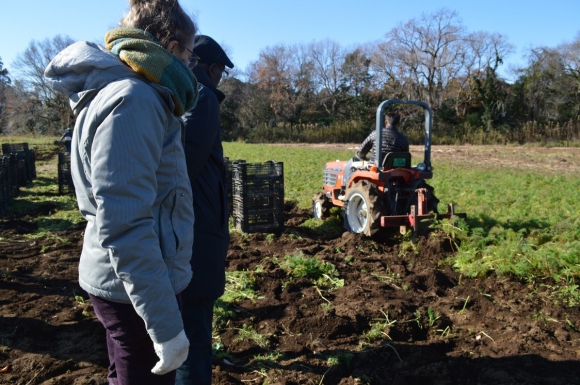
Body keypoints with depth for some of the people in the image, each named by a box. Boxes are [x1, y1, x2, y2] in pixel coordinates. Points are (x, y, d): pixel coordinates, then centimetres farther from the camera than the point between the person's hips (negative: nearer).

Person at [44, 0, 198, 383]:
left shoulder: (134, 95, 10)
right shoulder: (131, 100, -21)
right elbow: (125, 227, -27)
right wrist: (165, 324, -24)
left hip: (132, 282, 10)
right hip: (136, 289, -10)